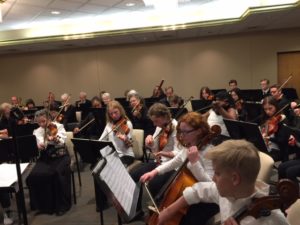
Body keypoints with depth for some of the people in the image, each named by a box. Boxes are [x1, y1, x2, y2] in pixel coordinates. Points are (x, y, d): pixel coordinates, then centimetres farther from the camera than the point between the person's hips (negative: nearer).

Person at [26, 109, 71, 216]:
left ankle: (62, 204, -12)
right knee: (34, 175, -24)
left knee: (58, 172, -32)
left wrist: (56, 139, -39)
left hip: (60, 156, -3)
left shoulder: (58, 126, -1)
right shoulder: (37, 132, 9)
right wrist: (39, 145, -29)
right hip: (45, 157, 3)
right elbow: (40, 144, -5)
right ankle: (43, 204, 0)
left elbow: (62, 141, -17)